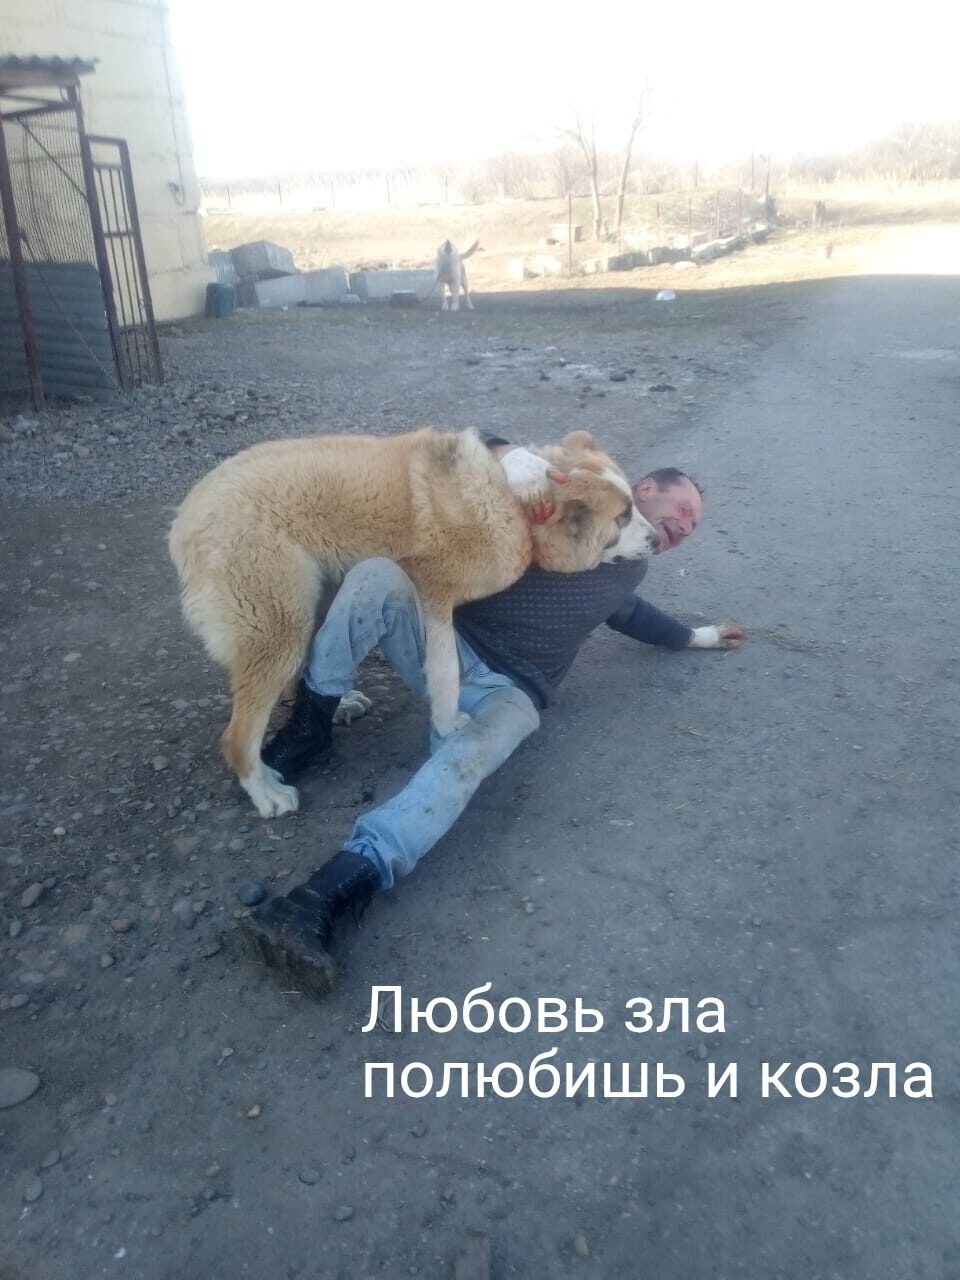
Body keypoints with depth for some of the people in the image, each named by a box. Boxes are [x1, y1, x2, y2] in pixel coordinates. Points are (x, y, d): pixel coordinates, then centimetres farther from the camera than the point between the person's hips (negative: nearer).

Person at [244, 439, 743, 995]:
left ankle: (330, 893, -50)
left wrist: (695, 636, 54)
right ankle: (311, 728, -15)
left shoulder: (631, 568, 25)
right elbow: (489, 446, 6)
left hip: (508, 691, 1)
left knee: (468, 757, -36)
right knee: (377, 574, -32)